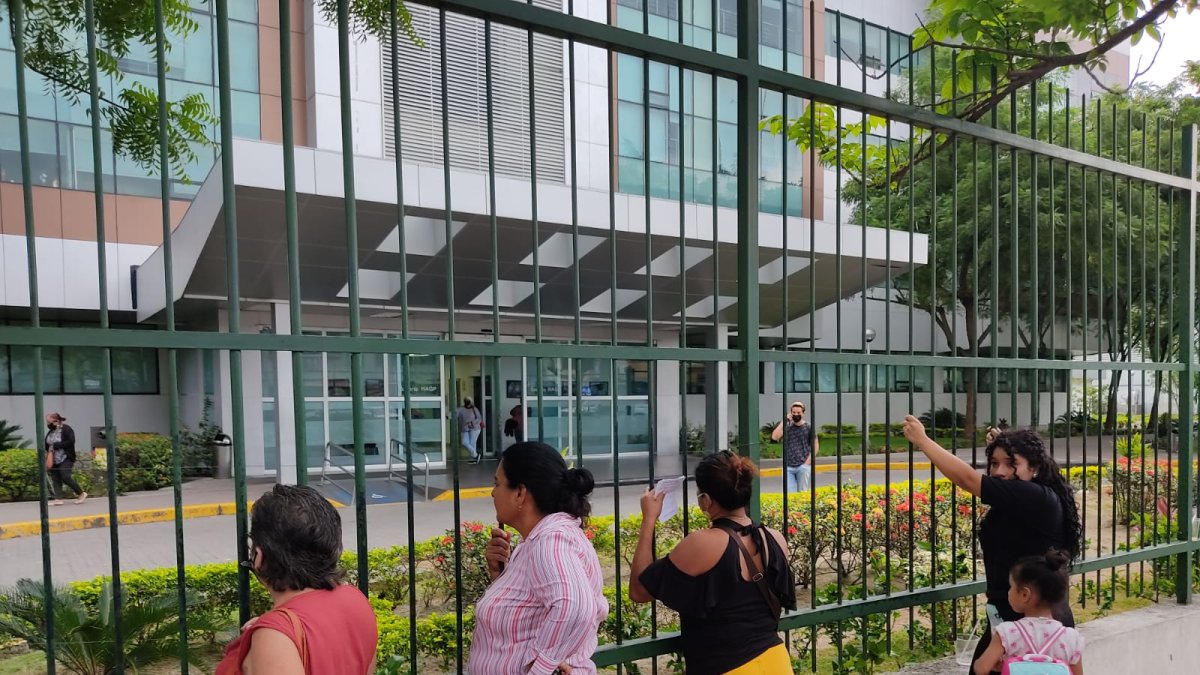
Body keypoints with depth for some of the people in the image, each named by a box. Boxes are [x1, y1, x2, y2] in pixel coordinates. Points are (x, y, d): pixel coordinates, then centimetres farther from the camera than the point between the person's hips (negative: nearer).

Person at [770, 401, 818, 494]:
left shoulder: (809, 427, 2)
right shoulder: (787, 426, 8)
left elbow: (815, 446, 3)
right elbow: (774, 437, -8)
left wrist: (807, 462, -6)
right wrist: (784, 421, -9)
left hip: (803, 466, -2)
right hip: (788, 467, 2)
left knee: (803, 493, 5)